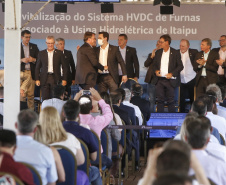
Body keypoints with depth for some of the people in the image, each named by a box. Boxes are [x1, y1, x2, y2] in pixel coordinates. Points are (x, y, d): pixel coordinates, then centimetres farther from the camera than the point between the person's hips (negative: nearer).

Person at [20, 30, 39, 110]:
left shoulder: (34, 47, 13)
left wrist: (33, 60, -7)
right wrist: (21, 60, -13)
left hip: (31, 73, 1)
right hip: (21, 72, -1)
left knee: (31, 95, -1)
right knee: (21, 94, -7)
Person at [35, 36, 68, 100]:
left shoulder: (59, 53, 6)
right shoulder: (41, 53, 9)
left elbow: (65, 67, 6)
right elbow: (37, 67, 11)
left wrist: (64, 79, -2)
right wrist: (37, 79, 2)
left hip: (55, 79, -1)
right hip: (44, 79, 1)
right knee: (45, 99, -1)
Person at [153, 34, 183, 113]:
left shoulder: (175, 53, -2)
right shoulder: (158, 52, 11)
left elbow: (180, 66, -1)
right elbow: (155, 64, 19)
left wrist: (172, 74, -13)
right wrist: (156, 71, -3)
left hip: (170, 80, -4)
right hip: (159, 80, 4)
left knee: (170, 101, 1)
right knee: (160, 100, 3)